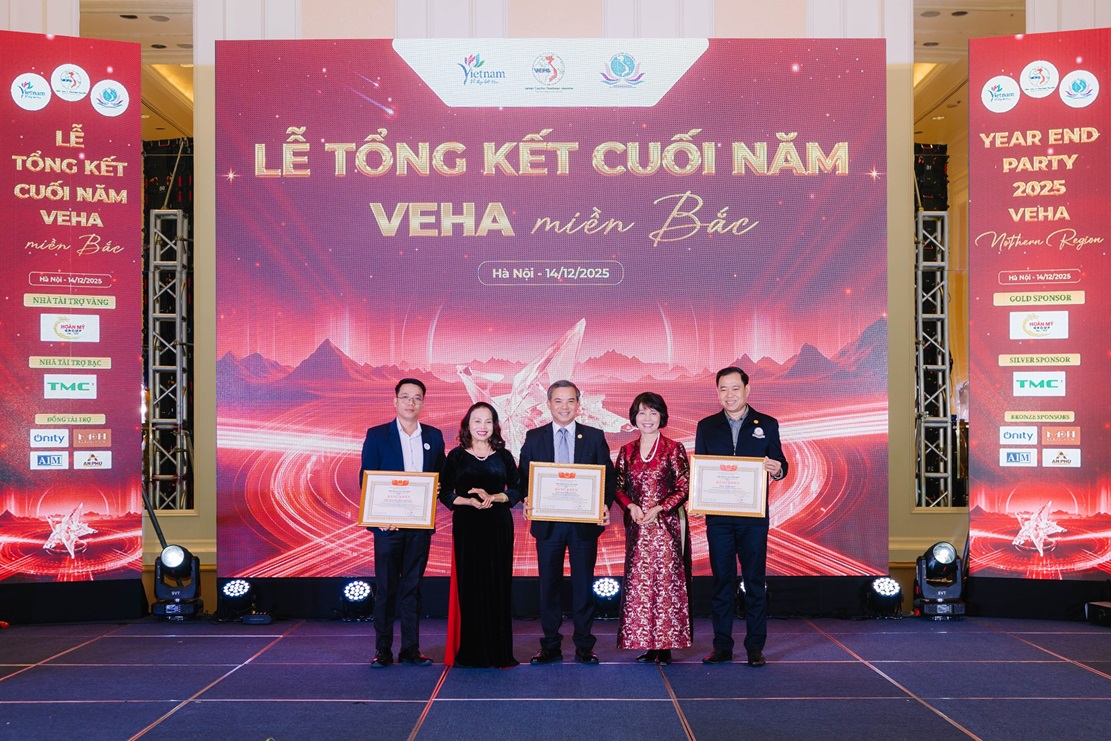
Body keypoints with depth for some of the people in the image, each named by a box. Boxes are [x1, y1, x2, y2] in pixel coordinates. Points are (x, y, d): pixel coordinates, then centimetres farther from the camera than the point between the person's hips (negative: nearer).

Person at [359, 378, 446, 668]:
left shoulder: (434, 436, 9)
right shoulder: (377, 435, 1)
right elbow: (366, 480, -2)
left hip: (421, 524, 3)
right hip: (388, 523, -2)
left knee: (412, 586, 8)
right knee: (386, 588, 2)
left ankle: (411, 649, 12)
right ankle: (383, 650, 8)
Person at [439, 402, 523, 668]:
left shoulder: (503, 456, 8)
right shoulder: (456, 456, 5)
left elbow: (517, 490, 4)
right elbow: (445, 493, 2)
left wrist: (493, 497, -13)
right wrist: (468, 501, -15)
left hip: (498, 526, 1)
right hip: (466, 527, -1)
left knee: (497, 585, 0)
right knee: (468, 585, -2)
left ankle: (498, 650, 6)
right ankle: (469, 651, 4)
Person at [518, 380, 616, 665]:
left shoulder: (595, 437, 5)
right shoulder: (534, 438, 7)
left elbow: (609, 476, 3)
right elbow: (524, 477, 6)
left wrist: (605, 505, -13)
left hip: (585, 522, 0)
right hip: (547, 522, 1)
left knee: (583, 585, 5)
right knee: (548, 585, 5)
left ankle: (584, 646, 13)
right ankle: (551, 646, 14)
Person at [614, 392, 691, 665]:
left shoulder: (674, 449, 0)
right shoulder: (627, 451, 10)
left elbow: (683, 488, -4)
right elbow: (618, 487, 11)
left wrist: (659, 508, -15)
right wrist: (631, 506, -8)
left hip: (666, 525, -3)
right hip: (637, 527, 4)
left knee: (666, 581, -5)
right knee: (638, 582, 1)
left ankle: (666, 645, -1)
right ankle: (647, 644, 7)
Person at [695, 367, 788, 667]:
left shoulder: (767, 425, 7)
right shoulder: (706, 427, 10)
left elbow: (780, 465, 6)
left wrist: (777, 470, -18)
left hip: (754, 516, -1)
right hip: (718, 516, 1)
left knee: (755, 582, 1)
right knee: (721, 581, 4)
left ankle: (755, 647, 7)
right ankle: (722, 646, 10)